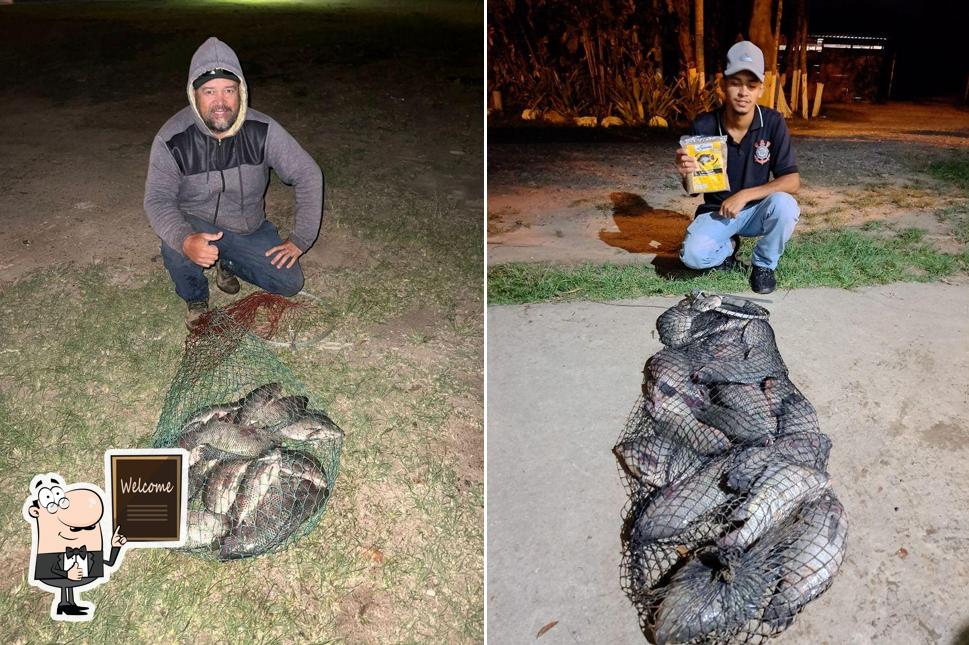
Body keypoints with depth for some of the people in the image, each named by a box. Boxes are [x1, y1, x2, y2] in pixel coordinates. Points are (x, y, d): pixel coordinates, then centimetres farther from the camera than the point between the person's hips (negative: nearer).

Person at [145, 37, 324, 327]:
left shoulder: (262, 130, -19)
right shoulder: (171, 140, -22)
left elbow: (308, 175, -12)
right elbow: (157, 199, -22)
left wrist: (300, 239, -13)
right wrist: (185, 240, -44)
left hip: (249, 227, 2)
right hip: (196, 224, -2)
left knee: (290, 283, -9)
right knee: (174, 248, -35)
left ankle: (228, 264, 21)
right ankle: (196, 299, 2)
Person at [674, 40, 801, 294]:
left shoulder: (773, 123, -15)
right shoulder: (704, 125, -15)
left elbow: (792, 180, -16)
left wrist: (745, 195, -28)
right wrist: (686, 175, -32)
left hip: (757, 209, 0)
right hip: (716, 211, 0)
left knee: (784, 205, -33)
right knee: (692, 255, -28)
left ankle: (764, 264, -2)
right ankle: (728, 248, 11)